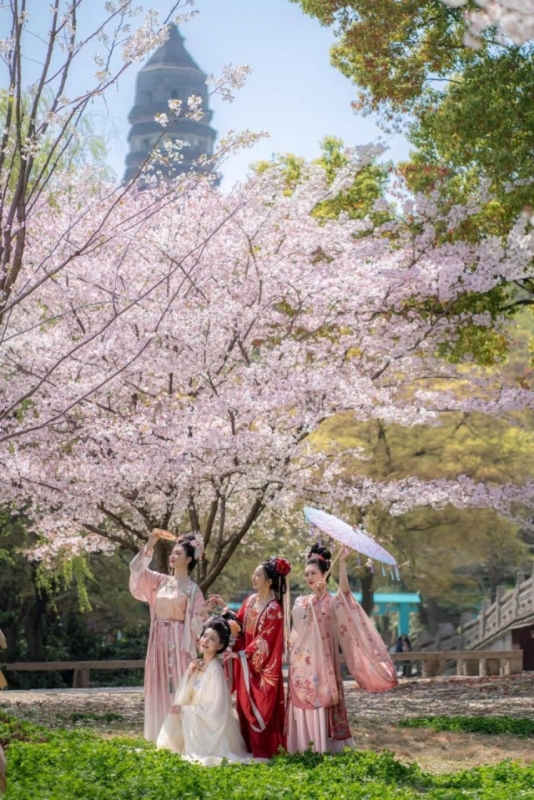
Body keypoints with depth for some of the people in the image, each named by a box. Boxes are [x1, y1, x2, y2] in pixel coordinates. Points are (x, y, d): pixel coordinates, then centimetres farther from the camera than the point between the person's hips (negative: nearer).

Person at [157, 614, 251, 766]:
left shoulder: (215, 669, -18)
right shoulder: (197, 665, 2)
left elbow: (215, 709, -18)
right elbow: (184, 698, 1)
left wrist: (185, 709, -14)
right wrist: (189, 675, -11)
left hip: (212, 726, -7)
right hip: (195, 720, 7)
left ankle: (195, 753, -3)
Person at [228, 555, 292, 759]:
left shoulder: (274, 609, -15)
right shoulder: (250, 601, 7)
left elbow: (265, 639, -19)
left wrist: (242, 654, -23)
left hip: (261, 665, -7)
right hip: (245, 662, 7)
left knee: (261, 706, -2)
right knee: (245, 705, 11)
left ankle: (263, 750, 5)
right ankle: (249, 747, 21)